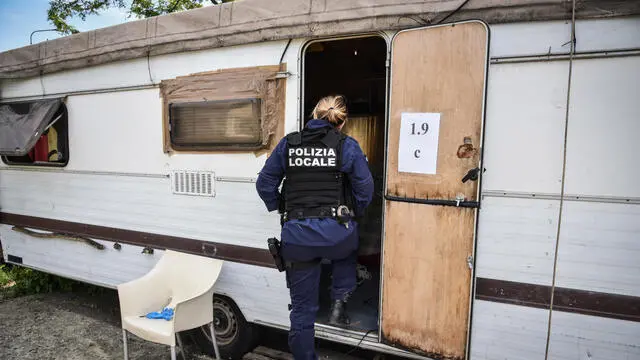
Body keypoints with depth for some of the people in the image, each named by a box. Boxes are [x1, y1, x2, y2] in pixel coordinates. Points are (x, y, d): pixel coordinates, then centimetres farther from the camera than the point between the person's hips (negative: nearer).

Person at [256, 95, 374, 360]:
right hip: (335, 231, -1)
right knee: (346, 254, 37)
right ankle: (339, 304, 25)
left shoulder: (288, 144, 6)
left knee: (302, 308, 17)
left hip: (296, 235, 2)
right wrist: (352, 214, 16)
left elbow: (264, 184, 7)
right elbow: (365, 189, -2)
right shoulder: (347, 146, -1)